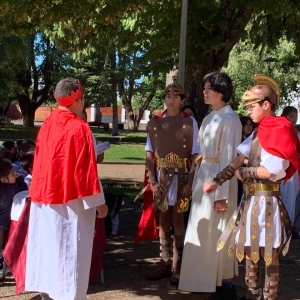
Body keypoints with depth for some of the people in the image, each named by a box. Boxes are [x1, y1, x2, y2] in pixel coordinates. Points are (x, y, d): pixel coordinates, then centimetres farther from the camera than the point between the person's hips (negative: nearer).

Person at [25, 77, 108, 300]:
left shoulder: (46, 125, 6)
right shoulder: (79, 128, -16)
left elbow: (40, 163, 13)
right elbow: (86, 169, -17)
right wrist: (99, 202, -10)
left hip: (45, 198, 7)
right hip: (70, 200, -7)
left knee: (48, 246, 15)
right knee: (69, 251, 2)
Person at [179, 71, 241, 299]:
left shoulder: (230, 119, -14)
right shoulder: (210, 118, 12)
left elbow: (228, 158, -17)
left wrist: (222, 193, -18)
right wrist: (196, 180, 15)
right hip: (204, 174, 9)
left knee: (217, 232, -1)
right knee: (203, 230, 14)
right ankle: (207, 279, 27)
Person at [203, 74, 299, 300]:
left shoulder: (279, 131, -13)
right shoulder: (259, 132, 12)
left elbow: (270, 171, -21)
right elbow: (239, 160, 4)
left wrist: (243, 173, -7)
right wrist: (217, 181, -5)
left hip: (266, 199, -8)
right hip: (251, 198, 8)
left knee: (268, 253, 2)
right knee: (249, 249, 14)